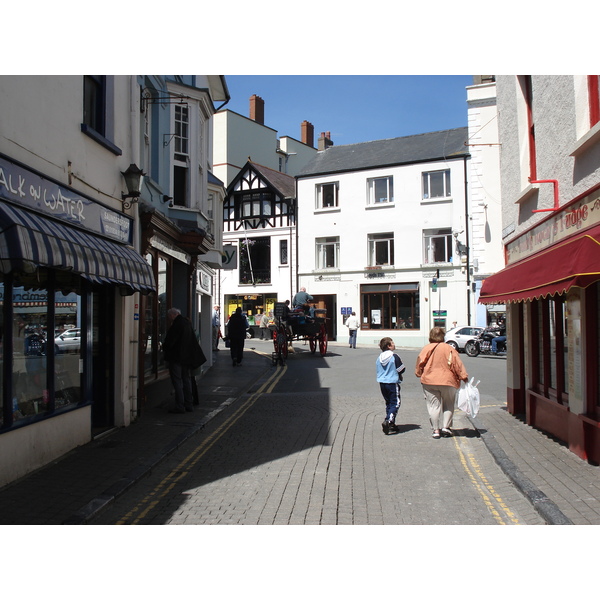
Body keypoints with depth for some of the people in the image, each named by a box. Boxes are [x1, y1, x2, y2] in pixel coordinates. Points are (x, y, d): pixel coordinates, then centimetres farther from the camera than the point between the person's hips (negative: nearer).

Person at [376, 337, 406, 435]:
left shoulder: (379, 358, 7)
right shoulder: (394, 357, -13)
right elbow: (402, 369, -8)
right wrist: (399, 375, 12)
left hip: (382, 383, 7)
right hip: (393, 383, -7)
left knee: (388, 403, 16)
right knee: (395, 403, -2)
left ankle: (392, 424, 20)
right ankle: (388, 421, -19)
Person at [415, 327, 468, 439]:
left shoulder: (427, 348, -1)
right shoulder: (449, 348, -2)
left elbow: (420, 362, 0)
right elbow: (457, 364, -5)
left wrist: (419, 374, 16)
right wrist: (464, 377, -1)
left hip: (429, 381, 0)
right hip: (448, 381, 0)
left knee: (434, 406, 6)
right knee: (448, 405, 16)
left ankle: (436, 430, 6)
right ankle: (446, 426, 9)